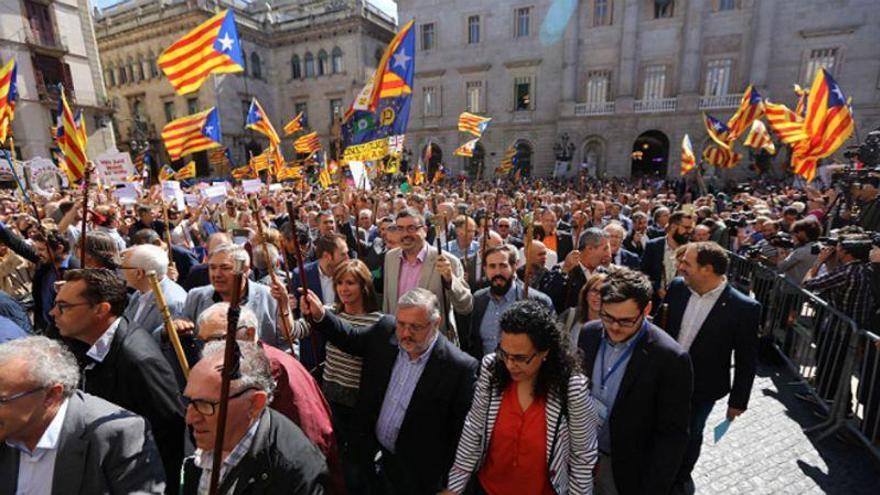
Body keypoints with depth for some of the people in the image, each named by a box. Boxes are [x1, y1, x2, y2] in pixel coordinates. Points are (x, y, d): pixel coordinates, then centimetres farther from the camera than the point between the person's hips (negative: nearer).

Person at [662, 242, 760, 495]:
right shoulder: (677, 287, -11)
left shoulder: (744, 308, -22)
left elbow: (746, 360, -12)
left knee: (690, 435, 21)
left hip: (701, 388, -3)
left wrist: (738, 400, -5)